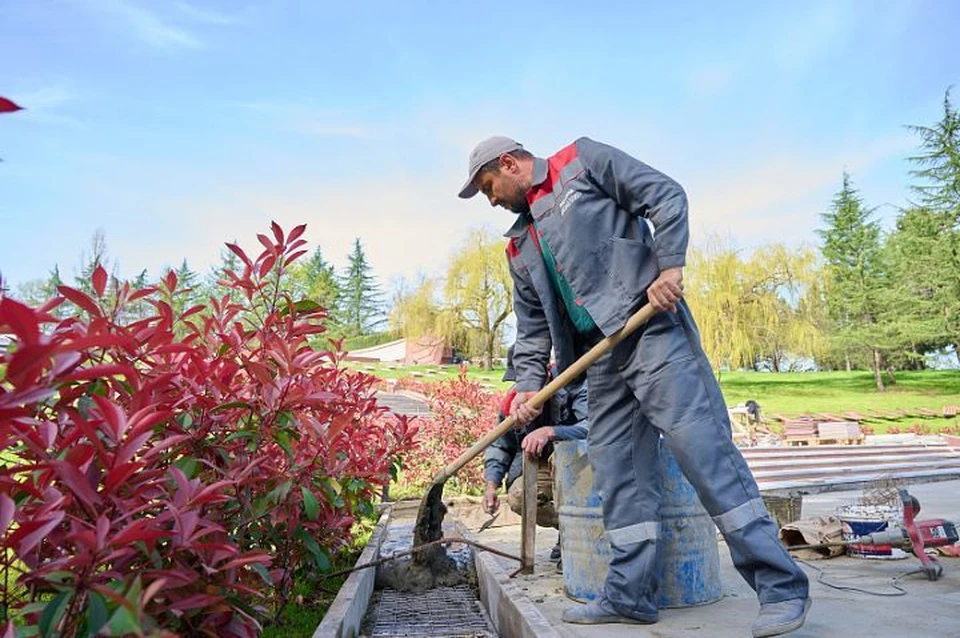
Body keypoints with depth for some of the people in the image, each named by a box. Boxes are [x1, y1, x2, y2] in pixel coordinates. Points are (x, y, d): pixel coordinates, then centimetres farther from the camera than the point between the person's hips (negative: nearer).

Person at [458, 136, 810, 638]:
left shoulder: (581, 160, 6)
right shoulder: (519, 248, 22)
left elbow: (665, 195, -2)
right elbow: (533, 329, 20)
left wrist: (669, 266, -14)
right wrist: (528, 386, 7)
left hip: (651, 328, -7)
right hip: (601, 359, 7)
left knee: (704, 450, -11)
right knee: (617, 472, 5)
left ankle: (781, 586, -3)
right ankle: (630, 595, 15)